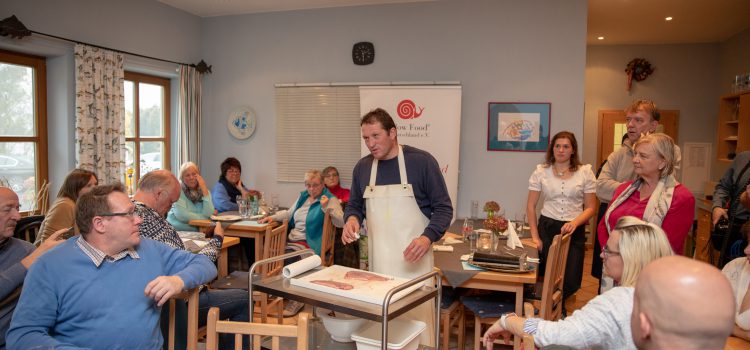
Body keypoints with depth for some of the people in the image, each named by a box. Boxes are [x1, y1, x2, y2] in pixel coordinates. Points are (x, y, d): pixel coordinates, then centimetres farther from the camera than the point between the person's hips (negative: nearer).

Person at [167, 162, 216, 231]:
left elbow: (208, 213, -9)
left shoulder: (204, 190, 7)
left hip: (197, 231, 4)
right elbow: (181, 215, -16)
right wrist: (204, 217, -7)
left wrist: (204, 188, -9)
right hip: (177, 230, -4)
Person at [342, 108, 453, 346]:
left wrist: (427, 237, -21)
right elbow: (354, 206, 18)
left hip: (413, 260, -3)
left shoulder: (421, 161, -7)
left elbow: (443, 208, -4)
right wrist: (352, 218, -6)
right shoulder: (362, 167, 7)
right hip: (378, 261, 4)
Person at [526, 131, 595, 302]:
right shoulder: (541, 171, 2)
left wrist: (575, 223, -19)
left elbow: (590, 207, 1)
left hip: (575, 230, 0)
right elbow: (531, 206, 4)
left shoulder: (585, 172, 0)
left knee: (571, 281, -3)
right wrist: (535, 236, -2)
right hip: (547, 227, 0)